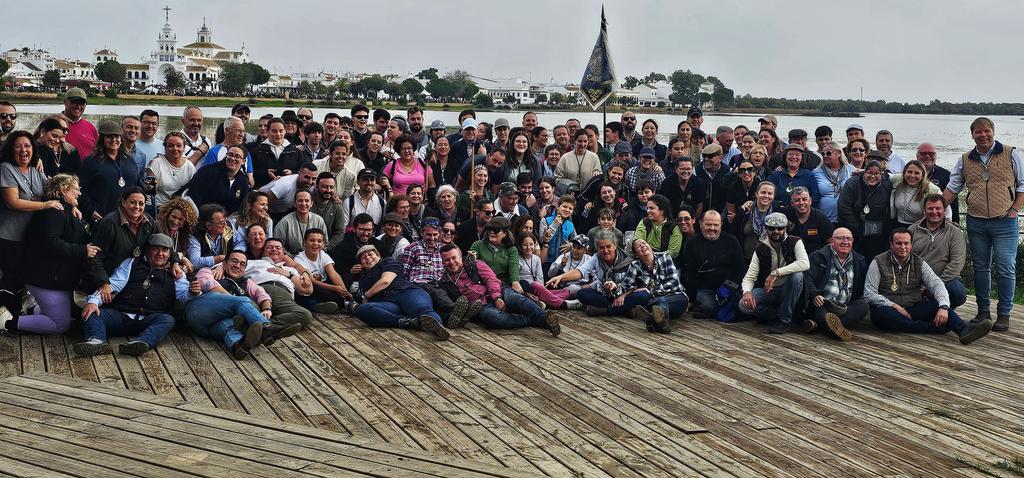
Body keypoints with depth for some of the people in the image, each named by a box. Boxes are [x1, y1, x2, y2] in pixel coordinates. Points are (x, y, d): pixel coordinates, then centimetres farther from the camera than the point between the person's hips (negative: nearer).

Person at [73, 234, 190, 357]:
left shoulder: (174, 273, 23)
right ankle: (97, 342, -50)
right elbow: (113, 284, 11)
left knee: (167, 320, -34)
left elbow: (184, 296, 15)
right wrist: (94, 301, -7)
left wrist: (193, 292, -11)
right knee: (92, 313, -23)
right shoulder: (132, 263, 22)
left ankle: (140, 343, -58)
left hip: (148, 321, -1)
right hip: (120, 316, 1)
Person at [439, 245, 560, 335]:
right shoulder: (445, 281, 20)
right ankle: (531, 320, -39)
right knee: (490, 316, -38)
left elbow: (491, 279, 4)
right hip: (482, 306, -1)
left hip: (499, 293, 1)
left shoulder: (475, 265, 17)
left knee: (514, 298, -34)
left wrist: (497, 297, -13)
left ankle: (545, 318, -52)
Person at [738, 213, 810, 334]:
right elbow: (749, 277, -6)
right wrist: (747, 291, -30)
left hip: (788, 291, -2)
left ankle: (784, 319, -21)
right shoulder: (760, 249, -1)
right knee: (744, 305, -25)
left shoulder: (795, 242, -9)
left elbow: (804, 264, -28)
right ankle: (782, 314, -6)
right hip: (767, 291, 2)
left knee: (797, 275, -34)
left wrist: (776, 273, -35)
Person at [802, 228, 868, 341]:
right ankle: (836, 329, -61)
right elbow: (808, 278, -6)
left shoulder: (859, 261, 20)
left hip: (844, 309, 3)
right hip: (822, 303, -3)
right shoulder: (818, 256, 6)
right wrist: (814, 295, -25)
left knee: (863, 305, -26)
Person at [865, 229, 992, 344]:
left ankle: (964, 329, -48)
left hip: (913, 309, 3)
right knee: (881, 313, -38)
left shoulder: (919, 263, 9)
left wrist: (943, 307, -26)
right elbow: (869, 294, -5)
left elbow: (936, 284, -6)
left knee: (938, 304, -24)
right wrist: (895, 306, -17)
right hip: (890, 308, -3)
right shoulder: (878, 263, 0)